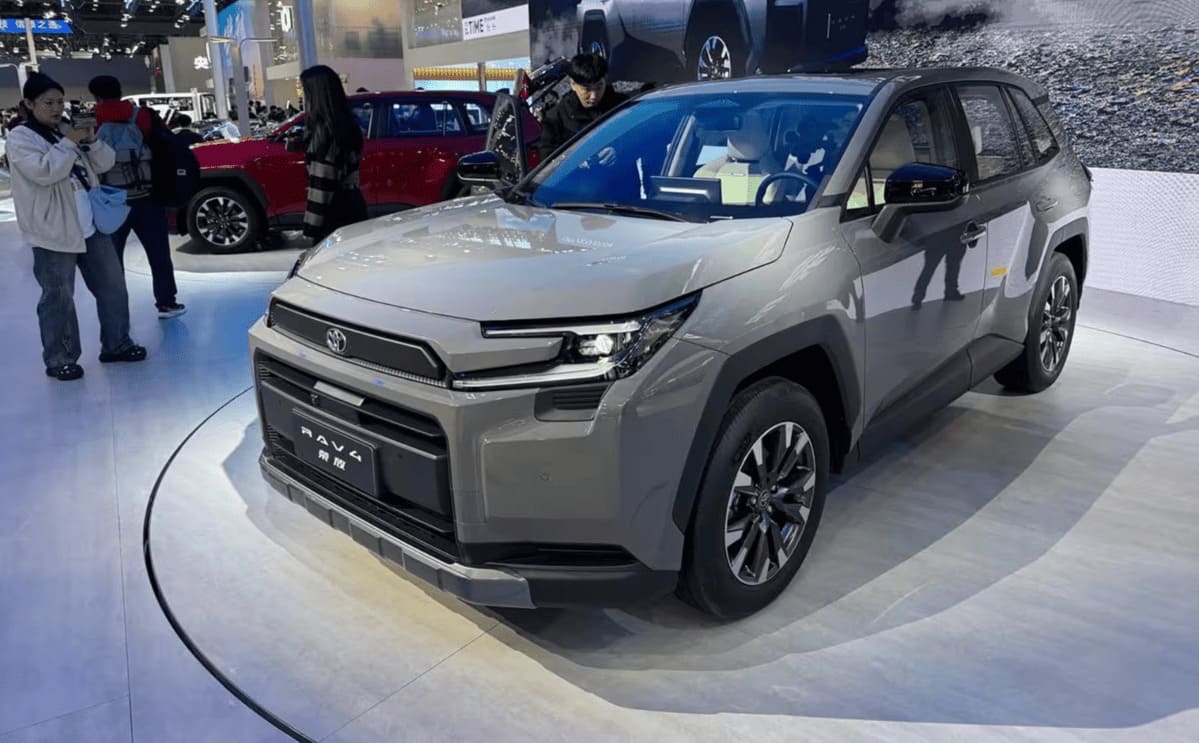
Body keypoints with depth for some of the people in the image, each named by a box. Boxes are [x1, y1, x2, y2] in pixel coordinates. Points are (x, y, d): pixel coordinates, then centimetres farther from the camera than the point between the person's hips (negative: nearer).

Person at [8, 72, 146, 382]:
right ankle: (59, 360, 11)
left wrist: (91, 140, -7)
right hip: (52, 233, -7)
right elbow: (44, 172, -21)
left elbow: (105, 163, 10)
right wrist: (69, 143, -16)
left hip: (90, 225, 7)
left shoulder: (67, 130, 15)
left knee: (113, 286, 11)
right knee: (58, 299, 0)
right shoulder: (20, 137, -5)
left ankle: (116, 344, 25)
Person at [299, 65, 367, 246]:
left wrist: (311, 228, -17)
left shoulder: (324, 129, -15)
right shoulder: (346, 124, 11)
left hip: (336, 212, -9)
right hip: (352, 205, 9)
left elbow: (320, 182, -18)